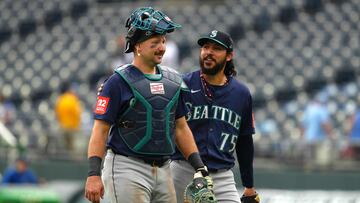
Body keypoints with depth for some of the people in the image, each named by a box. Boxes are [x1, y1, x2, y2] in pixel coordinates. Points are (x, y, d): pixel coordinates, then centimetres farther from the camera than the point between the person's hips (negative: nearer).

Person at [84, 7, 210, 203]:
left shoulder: (173, 80, 13)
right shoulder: (119, 81, -6)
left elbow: (181, 127, 18)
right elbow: (100, 130, -9)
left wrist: (199, 167, 11)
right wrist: (94, 174, -18)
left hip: (163, 170, 6)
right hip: (127, 168, -6)